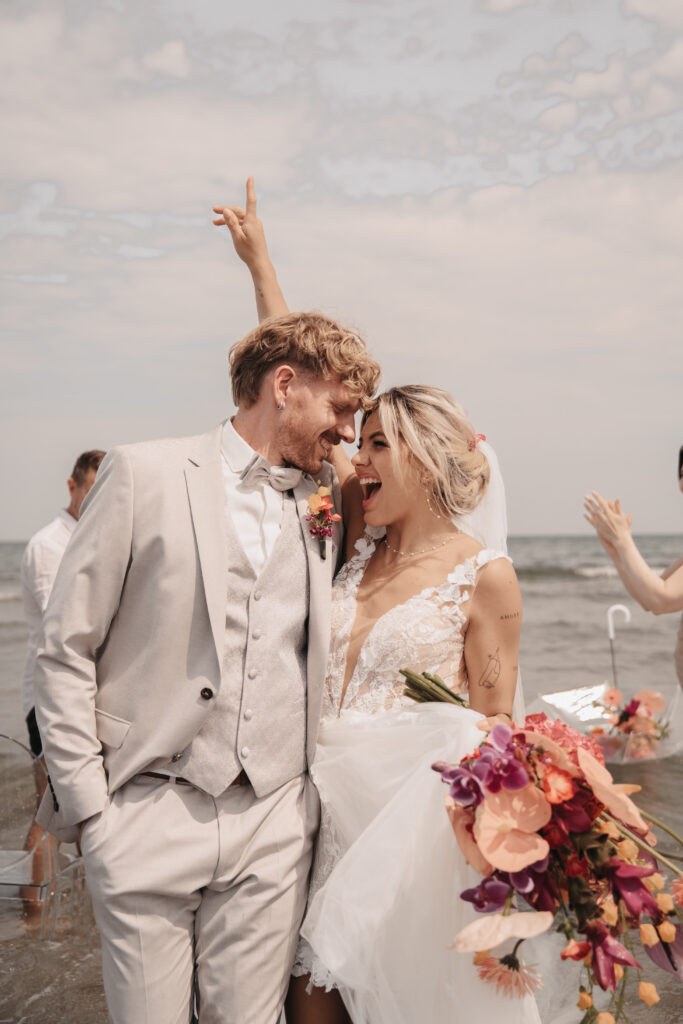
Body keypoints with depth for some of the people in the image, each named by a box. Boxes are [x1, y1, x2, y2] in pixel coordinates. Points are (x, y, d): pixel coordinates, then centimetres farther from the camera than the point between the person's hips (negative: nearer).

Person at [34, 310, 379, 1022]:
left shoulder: (326, 499, 10)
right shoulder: (144, 474, -3)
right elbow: (64, 651, -2)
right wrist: (85, 803, -5)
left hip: (273, 824, 4)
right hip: (148, 819, -3)